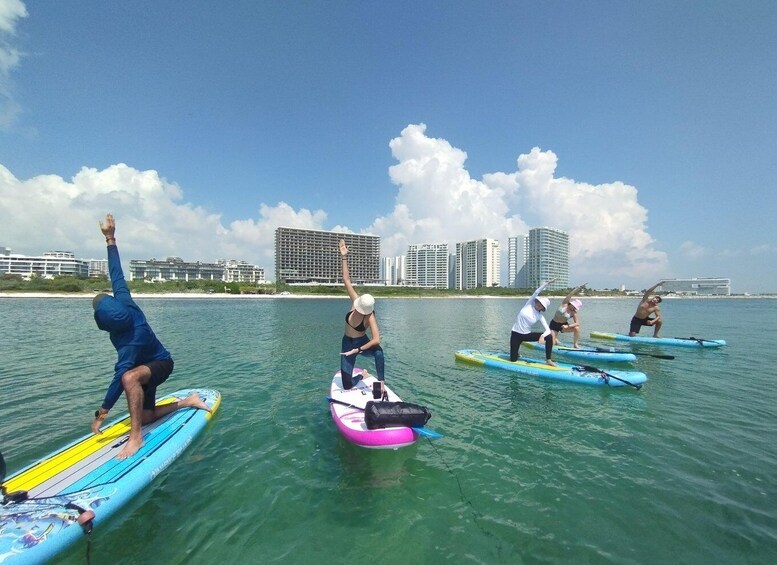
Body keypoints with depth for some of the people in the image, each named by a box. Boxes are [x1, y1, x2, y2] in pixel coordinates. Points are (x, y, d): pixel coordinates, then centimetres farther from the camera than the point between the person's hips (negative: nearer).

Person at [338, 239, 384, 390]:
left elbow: (376, 340, -37)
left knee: (378, 352, -42)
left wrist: (358, 350, -35)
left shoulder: (370, 317, -28)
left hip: (362, 342, -4)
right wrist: (344, 257, -19)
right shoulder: (356, 302, -17)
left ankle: (381, 382, -26)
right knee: (347, 386, 3)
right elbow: (346, 279, -16)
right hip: (347, 343, 4)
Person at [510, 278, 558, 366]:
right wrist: (547, 282, -27)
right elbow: (536, 292, -20)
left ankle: (548, 360, -5)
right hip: (516, 334, -3)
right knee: (513, 360, -6)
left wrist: (542, 336, -32)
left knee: (549, 337, -17)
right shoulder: (529, 304, -8)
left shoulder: (540, 316, -3)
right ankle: (515, 354, 32)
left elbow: (548, 330, -11)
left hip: (527, 334, 3)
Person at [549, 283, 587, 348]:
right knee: (551, 344, -11)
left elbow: (577, 323, -16)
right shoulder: (564, 304, -12)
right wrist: (579, 288, -32)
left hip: (563, 325, 3)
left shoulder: (574, 313, -7)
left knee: (576, 328, -26)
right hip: (554, 324, -2)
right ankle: (555, 340, 29)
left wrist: (567, 326, -30)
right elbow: (570, 294, -21)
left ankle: (575, 345, -7)